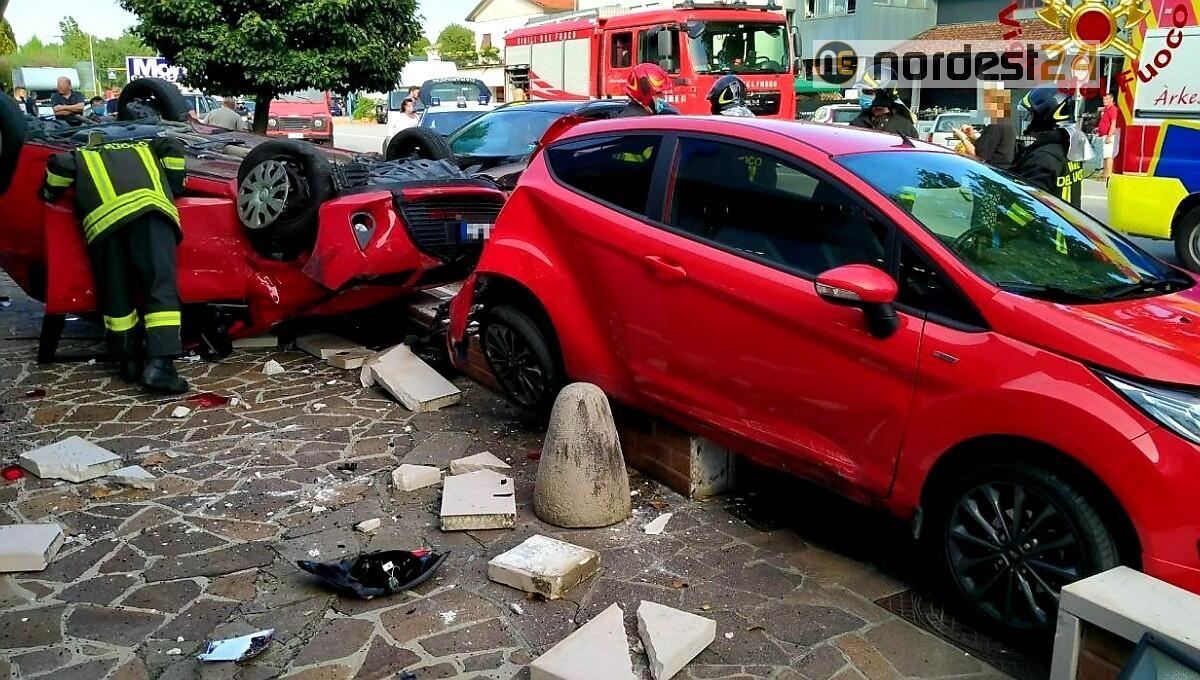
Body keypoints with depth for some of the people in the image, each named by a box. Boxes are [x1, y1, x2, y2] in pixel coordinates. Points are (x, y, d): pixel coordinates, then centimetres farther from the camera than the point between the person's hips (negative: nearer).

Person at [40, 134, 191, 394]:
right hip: (149, 205, -1)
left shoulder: (80, 156, 36)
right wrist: (173, 190, 30)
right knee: (161, 286, -9)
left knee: (115, 291, 14)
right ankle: (159, 364, -24)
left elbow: (60, 165, 15)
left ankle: (129, 360, 17)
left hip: (102, 217, 1)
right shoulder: (142, 147, 41)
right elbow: (172, 147, 23)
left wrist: (49, 195, 32)